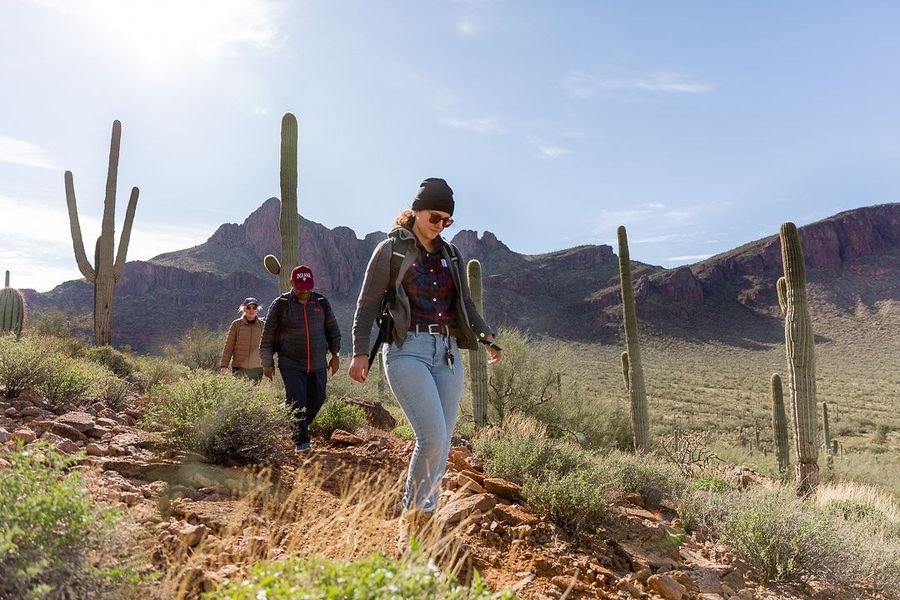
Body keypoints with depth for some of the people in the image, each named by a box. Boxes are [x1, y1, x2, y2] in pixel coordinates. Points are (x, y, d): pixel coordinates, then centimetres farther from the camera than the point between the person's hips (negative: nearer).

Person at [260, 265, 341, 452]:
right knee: (297, 402, -11)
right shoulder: (281, 304, -3)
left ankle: (299, 428, 33)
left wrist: (335, 355, 11)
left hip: (318, 365, 4)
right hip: (291, 365, -3)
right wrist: (267, 363, 3)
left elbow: (333, 329, 16)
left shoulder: (321, 303, 5)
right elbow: (268, 335, 2)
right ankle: (300, 440, -1)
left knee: (317, 400, 8)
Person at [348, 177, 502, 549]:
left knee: (442, 443, 3)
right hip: (408, 350, -6)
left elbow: (465, 303, 26)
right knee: (432, 437, -17)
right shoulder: (391, 250, 1)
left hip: (447, 352, 6)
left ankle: (422, 522, 16)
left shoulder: (449, 254, 16)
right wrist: (360, 352, -9)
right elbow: (367, 304, 0)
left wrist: (486, 337, 19)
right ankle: (412, 519, 3)